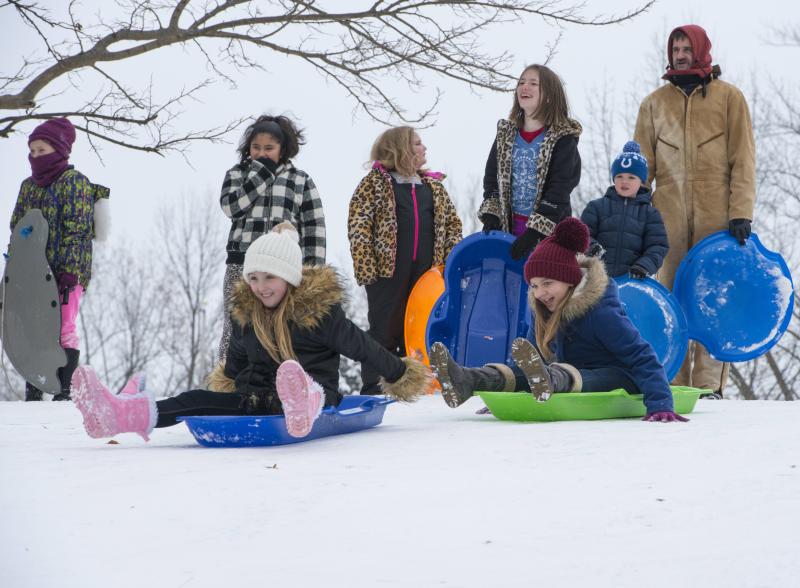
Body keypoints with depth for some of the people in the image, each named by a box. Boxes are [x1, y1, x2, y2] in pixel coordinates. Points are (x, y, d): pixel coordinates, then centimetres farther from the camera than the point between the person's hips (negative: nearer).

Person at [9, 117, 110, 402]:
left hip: (65, 273, -6)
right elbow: (16, 228, 21)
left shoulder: (74, 182, -3)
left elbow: (76, 229, -11)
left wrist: (69, 270, -18)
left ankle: (64, 391, -6)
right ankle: (33, 388, 9)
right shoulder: (28, 186, 18)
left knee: (63, 330, -8)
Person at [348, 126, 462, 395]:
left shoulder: (433, 186, 17)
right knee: (384, 331, -2)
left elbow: (452, 222, 20)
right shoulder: (375, 182, 0)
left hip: (426, 270, 5)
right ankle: (374, 389, 2)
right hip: (388, 270, -5)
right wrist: (366, 268, -13)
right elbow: (358, 225, -5)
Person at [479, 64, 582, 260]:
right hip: (509, 227, 5)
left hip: (549, 232, -5)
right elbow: (492, 177, 15)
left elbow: (560, 189, -13)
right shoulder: (506, 135, 11)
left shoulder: (563, 138, -7)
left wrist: (534, 230, -20)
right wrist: (491, 214, 0)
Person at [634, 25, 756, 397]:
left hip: (716, 216, -2)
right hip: (669, 216, 2)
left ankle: (709, 385, -1)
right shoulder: (654, 103, 14)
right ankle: (673, 384, 3)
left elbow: (743, 160, 3)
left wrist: (741, 212, -7)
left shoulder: (728, 97, 8)